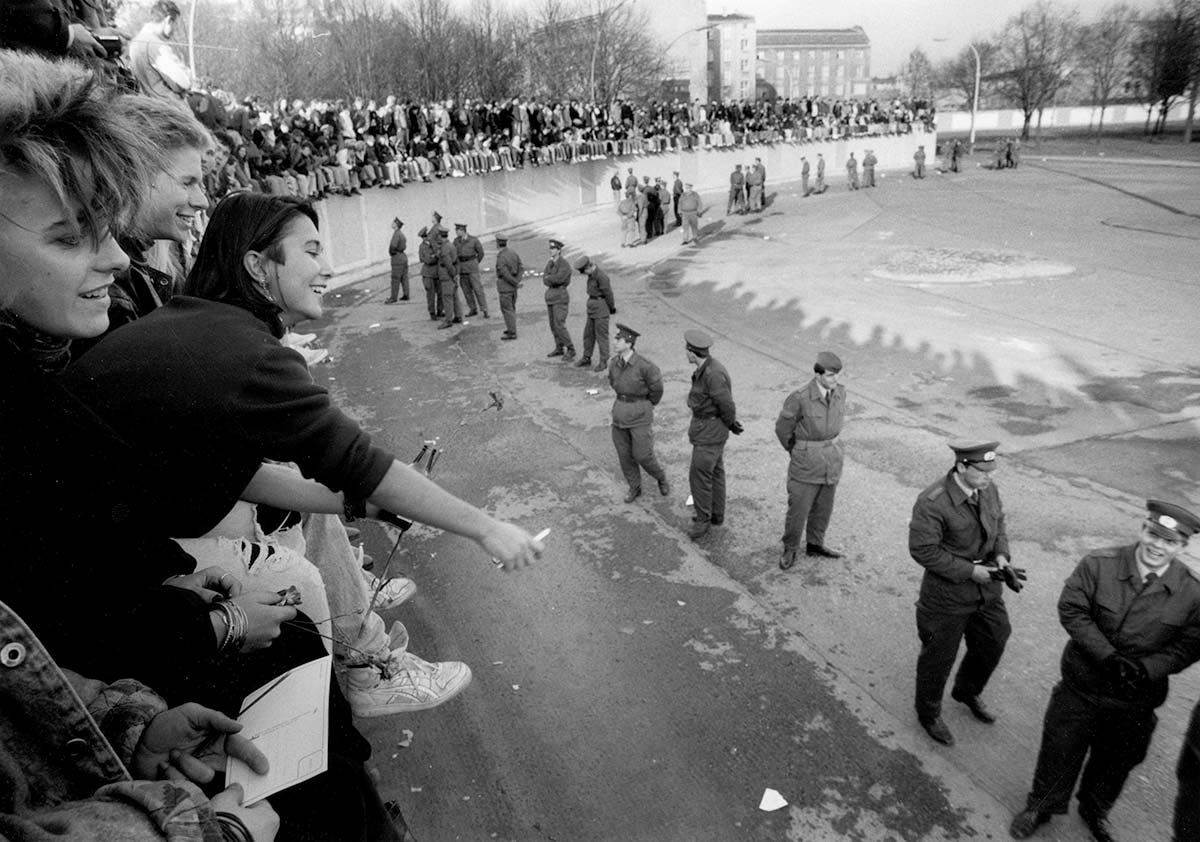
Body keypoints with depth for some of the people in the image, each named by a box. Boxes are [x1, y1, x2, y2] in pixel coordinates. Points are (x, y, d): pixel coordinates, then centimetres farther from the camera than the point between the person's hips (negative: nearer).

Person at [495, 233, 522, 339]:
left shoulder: (500, 257, -22)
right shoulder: (514, 253, 2)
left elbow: (505, 274, -25)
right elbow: (521, 269, -1)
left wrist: (516, 283, -13)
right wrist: (516, 282, -10)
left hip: (505, 287, -8)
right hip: (513, 287, 8)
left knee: (506, 310, 1)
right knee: (511, 308, 20)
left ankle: (511, 333, 5)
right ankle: (511, 328, 31)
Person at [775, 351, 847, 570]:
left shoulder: (840, 392, -7)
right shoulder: (800, 398, -24)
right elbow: (783, 428, -10)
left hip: (831, 459, 5)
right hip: (806, 461, -5)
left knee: (823, 506, 20)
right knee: (798, 508, 6)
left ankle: (815, 544, 40)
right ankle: (790, 550, 27)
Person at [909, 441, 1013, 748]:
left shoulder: (989, 490, -4)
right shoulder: (932, 503, -28)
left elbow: (998, 524, 13)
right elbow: (923, 550, -24)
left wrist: (1000, 554, -6)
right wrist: (969, 571, -23)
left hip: (987, 588, 7)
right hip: (948, 593, -7)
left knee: (993, 642, 22)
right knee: (939, 656, 10)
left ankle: (967, 691, 53)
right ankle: (929, 713, 36)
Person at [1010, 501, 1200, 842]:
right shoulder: (1099, 564, -18)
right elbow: (1071, 610, -17)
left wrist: (1146, 668, -24)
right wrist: (1107, 656, -25)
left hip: (1135, 698, 2)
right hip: (1082, 685, -2)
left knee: (1116, 760, 23)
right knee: (1060, 750, 13)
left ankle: (1095, 811, 52)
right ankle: (1041, 806, 39)